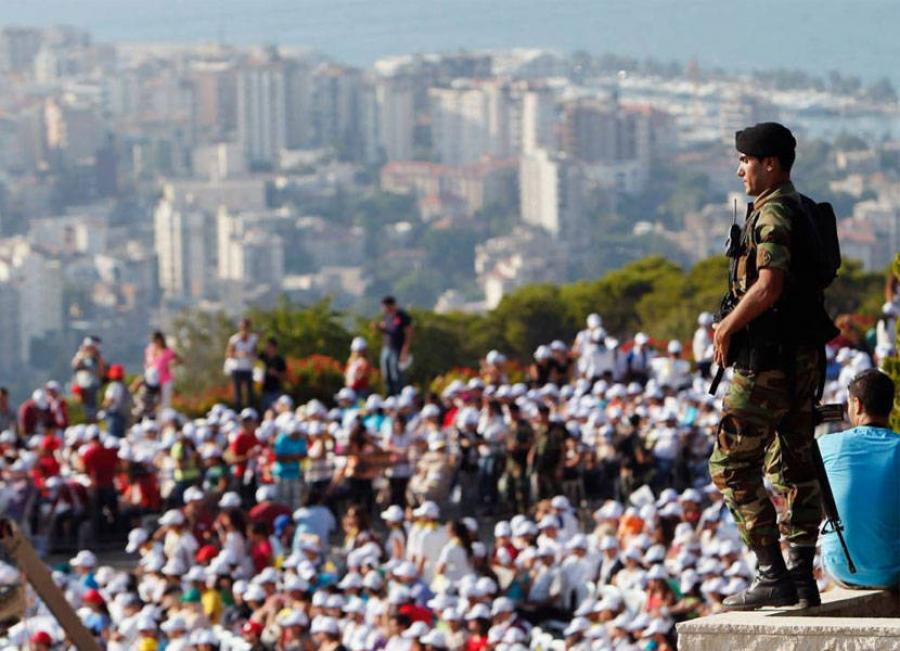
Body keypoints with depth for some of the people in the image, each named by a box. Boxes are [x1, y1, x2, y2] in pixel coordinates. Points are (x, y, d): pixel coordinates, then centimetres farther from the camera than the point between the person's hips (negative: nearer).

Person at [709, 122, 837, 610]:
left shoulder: (772, 215, -16)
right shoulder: (803, 212, 16)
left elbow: (769, 285, -27)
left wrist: (727, 328, -14)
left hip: (770, 361, -10)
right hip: (803, 355, 10)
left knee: (732, 465, -5)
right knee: (792, 464, 13)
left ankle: (771, 576, -8)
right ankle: (801, 578, 13)